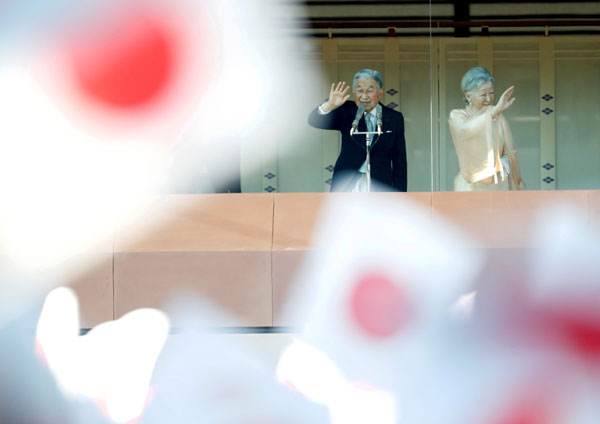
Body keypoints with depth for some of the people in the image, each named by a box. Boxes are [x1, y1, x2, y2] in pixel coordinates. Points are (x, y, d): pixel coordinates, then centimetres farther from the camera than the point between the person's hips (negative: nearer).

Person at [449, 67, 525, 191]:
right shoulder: (456, 117, -3)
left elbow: (510, 154, 11)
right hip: (471, 188, -3)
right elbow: (466, 129, -28)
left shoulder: (499, 117, 7)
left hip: (498, 188, 3)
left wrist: (503, 164, -8)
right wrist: (496, 109, -38)